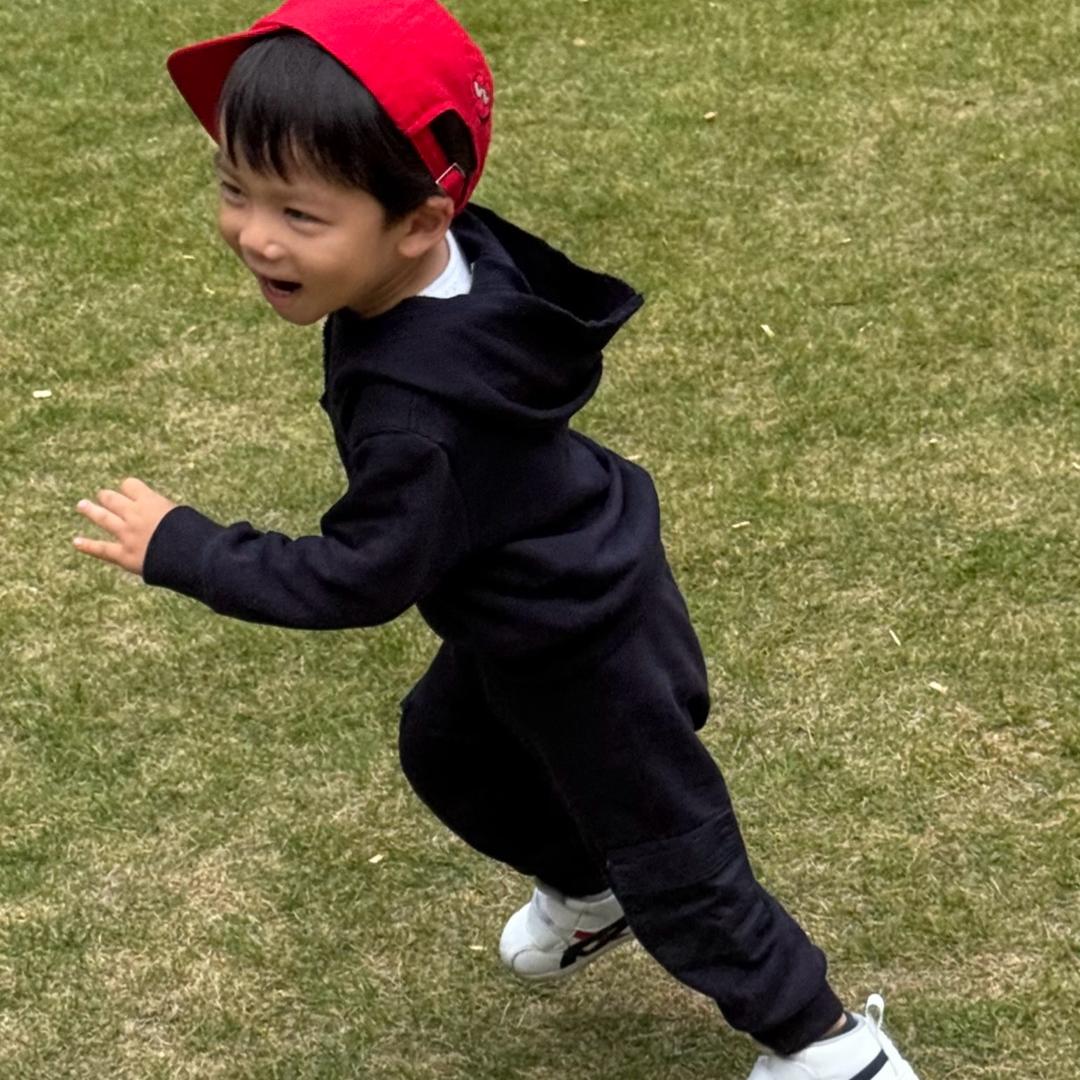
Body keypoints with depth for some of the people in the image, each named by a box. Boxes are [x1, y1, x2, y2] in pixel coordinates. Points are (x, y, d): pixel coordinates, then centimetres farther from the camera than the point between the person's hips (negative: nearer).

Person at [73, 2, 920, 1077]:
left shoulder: (418, 403, -41)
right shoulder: (467, 260, -18)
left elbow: (360, 578, -33)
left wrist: (180, 548, -25)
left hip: (584, 648, -9)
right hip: (529, 607, 9)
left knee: (665, 852, 8)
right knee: (446, 747, 30)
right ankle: (585, 894, 56)